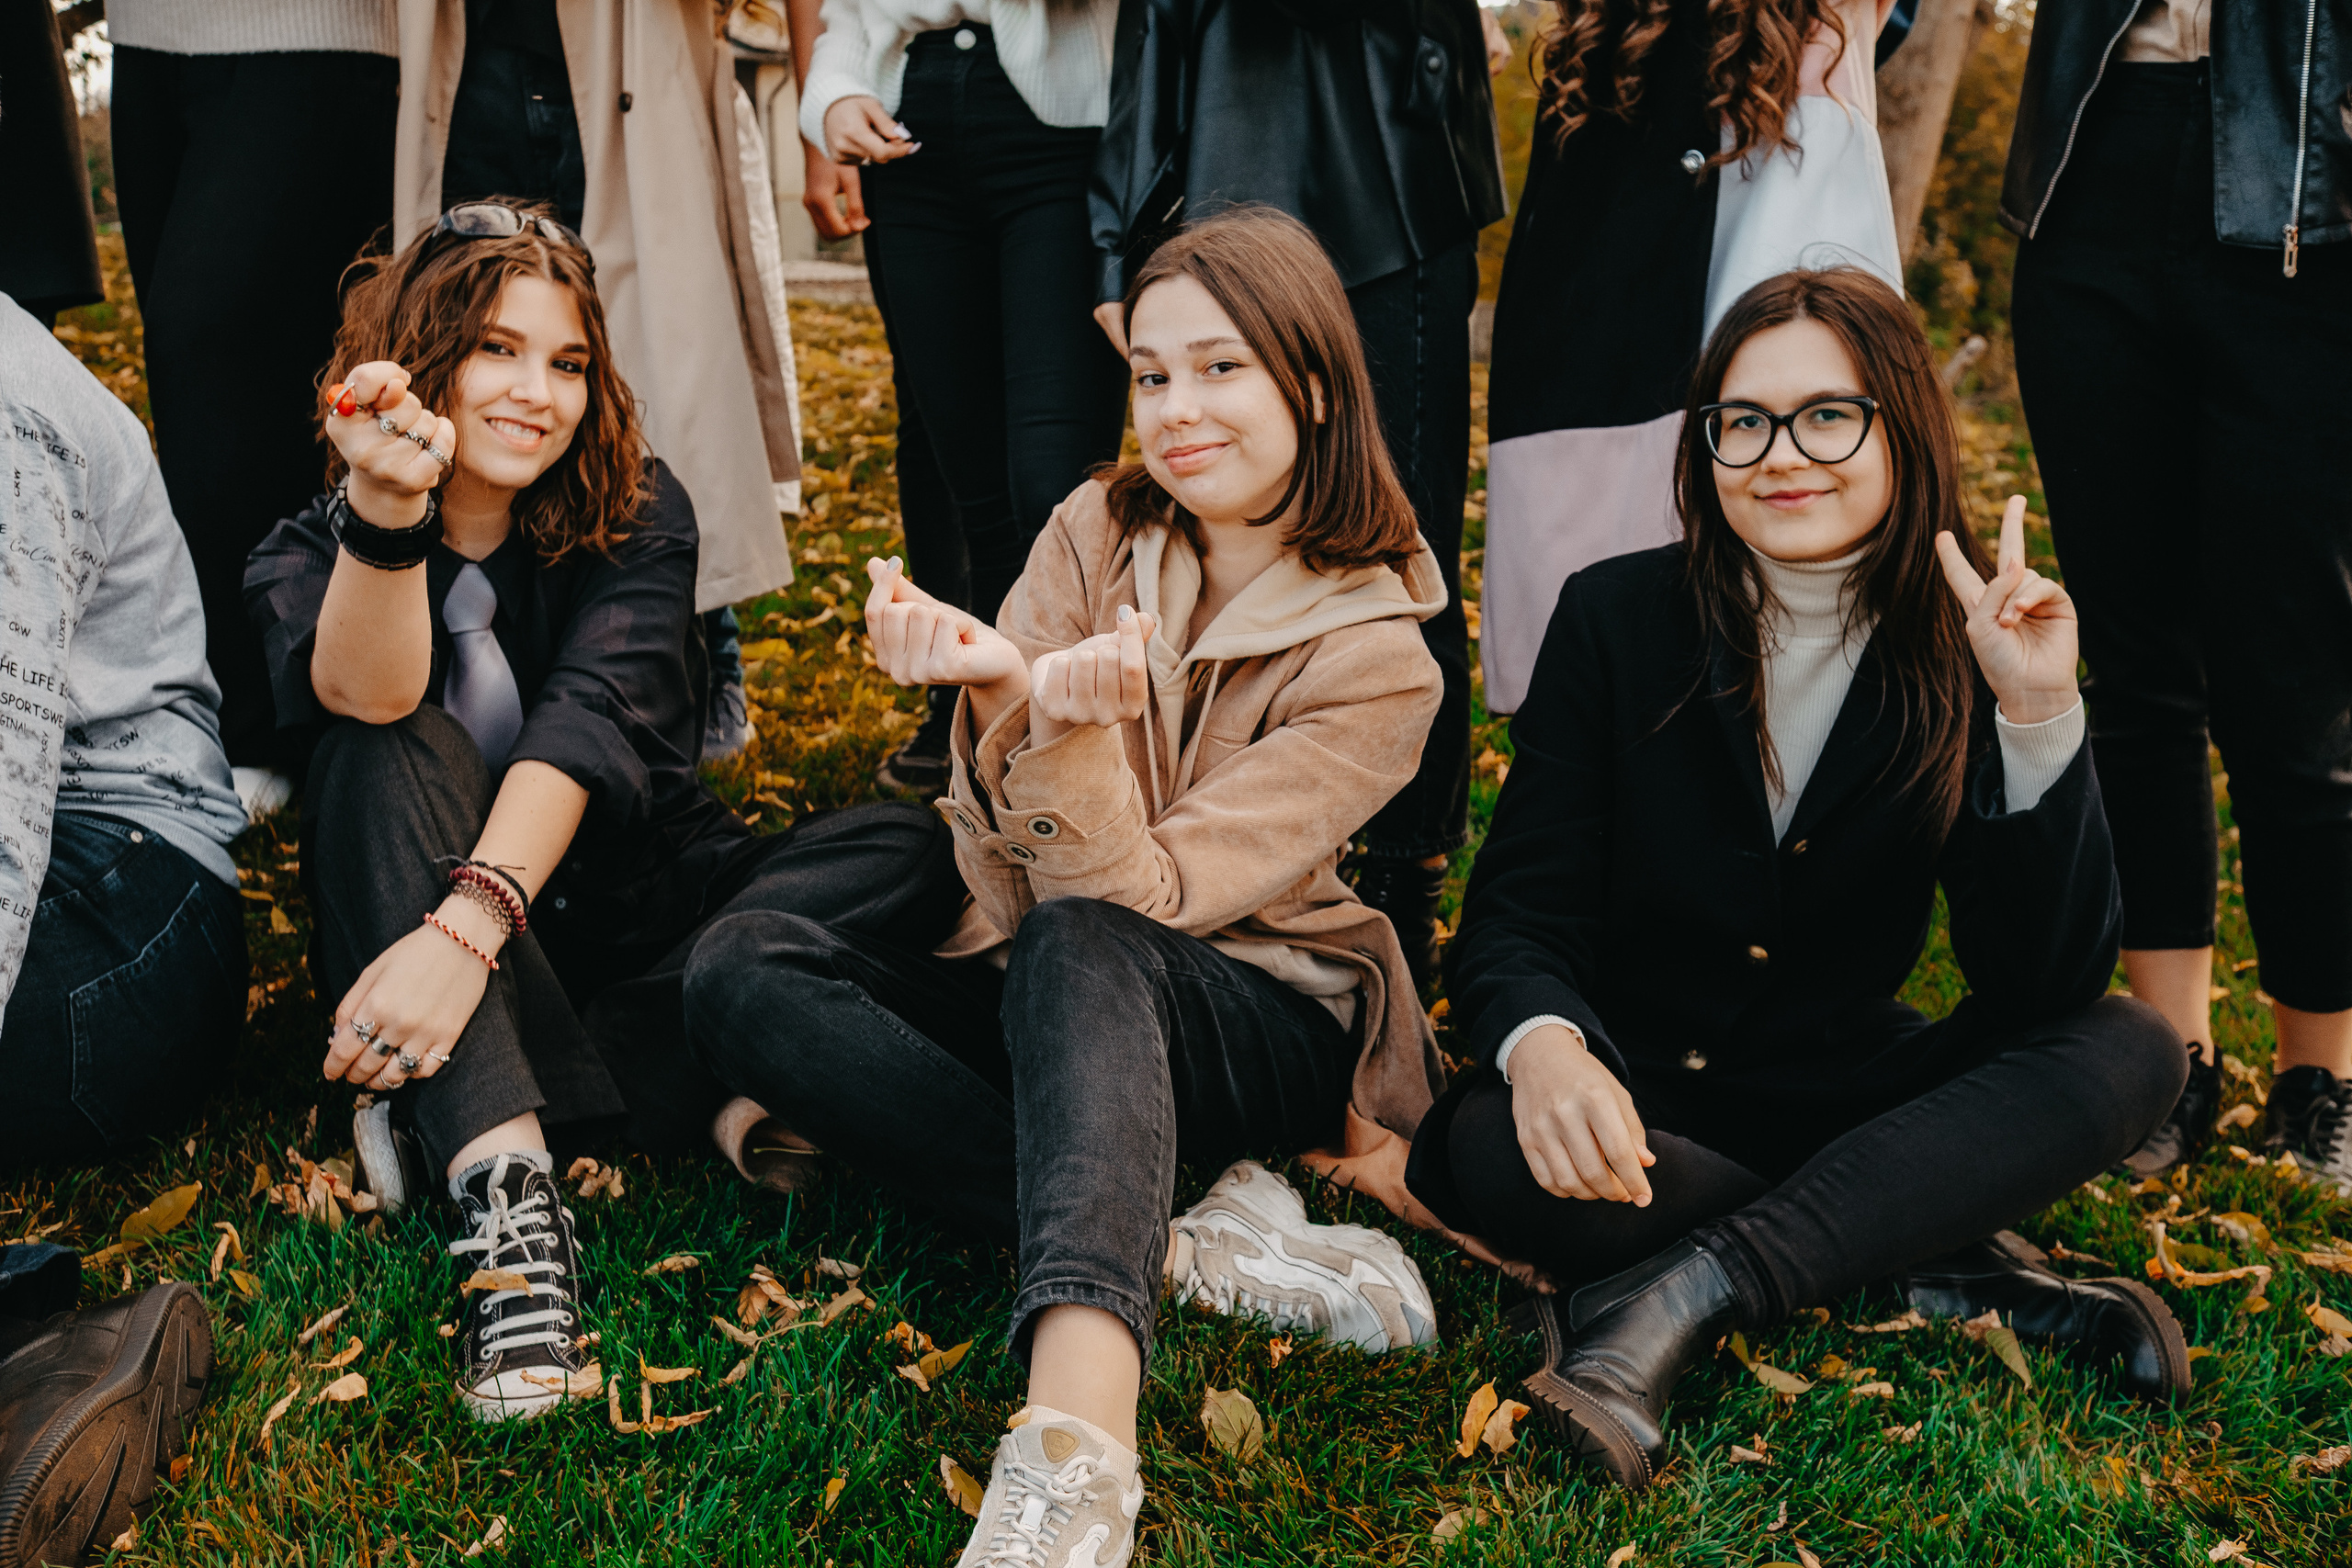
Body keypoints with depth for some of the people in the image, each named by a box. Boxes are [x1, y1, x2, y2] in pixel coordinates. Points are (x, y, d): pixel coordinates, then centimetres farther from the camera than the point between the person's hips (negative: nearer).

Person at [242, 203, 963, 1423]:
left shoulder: (636, 513, -3)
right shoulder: (304, 556, -3)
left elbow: (590, 719, -21)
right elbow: (372, 700, -26)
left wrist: (470, 924, -37)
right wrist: (384, 517, -46)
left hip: (644, 905, 1)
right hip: (413, 936, -1)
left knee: (907, 855, -23)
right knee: (392, 758, -29)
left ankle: (450, 1103, -29)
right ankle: (503, 1183, -44)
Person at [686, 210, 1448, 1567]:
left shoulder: (1377, 655, -9)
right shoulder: (1096, 535, 0)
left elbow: (1132, 896, -19)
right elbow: (1004, 872, -8)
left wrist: (1066, 723, -38)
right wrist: (1000, 696, -29)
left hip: (1263, 1026, -4)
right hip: (1045, 998, 5)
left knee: (1074, 949, -38)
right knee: (739, 968, -22)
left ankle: (1079, 1451, -56)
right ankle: (1187, 1242, -30)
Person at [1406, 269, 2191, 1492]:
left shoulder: (1962, 654, -6)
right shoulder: (1617, 618, -8)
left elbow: (2048, 990, -13)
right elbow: (1519, 912, -11)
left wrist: (2037, 715, -24)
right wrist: (1541, 1046, -36)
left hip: (1845, 1093, 2)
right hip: (1630, 1092, -1)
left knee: (2131, 1053, -22)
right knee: (1496, 1149, -34)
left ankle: (1680, 1295, -29)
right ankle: (1950, 1261, -20)